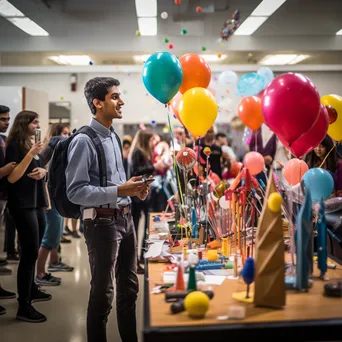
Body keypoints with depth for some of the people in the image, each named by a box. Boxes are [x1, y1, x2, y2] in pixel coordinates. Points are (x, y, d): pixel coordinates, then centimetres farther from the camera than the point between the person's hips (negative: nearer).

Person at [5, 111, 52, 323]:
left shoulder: (32, 145, 14)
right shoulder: (15, 145, -10)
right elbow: (11, 178, -18)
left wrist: (43, 171, -1)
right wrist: (30, 155, -25)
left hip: (37, 203, 8)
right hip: (23, 205, -8)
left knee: (33, 251, 15)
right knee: (29, 253, -10)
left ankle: (31, 289, 31)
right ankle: (24, 306, -7)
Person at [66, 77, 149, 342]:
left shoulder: (114, 137, 11)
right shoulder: (84, 141, -16)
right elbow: (75, 191, -21)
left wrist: (135, 189, 2)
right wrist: (119, 191, -25)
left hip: (125, 218, 8)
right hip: (103, 222, -8)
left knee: (129, 288, 19)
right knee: (103, 293, 5)